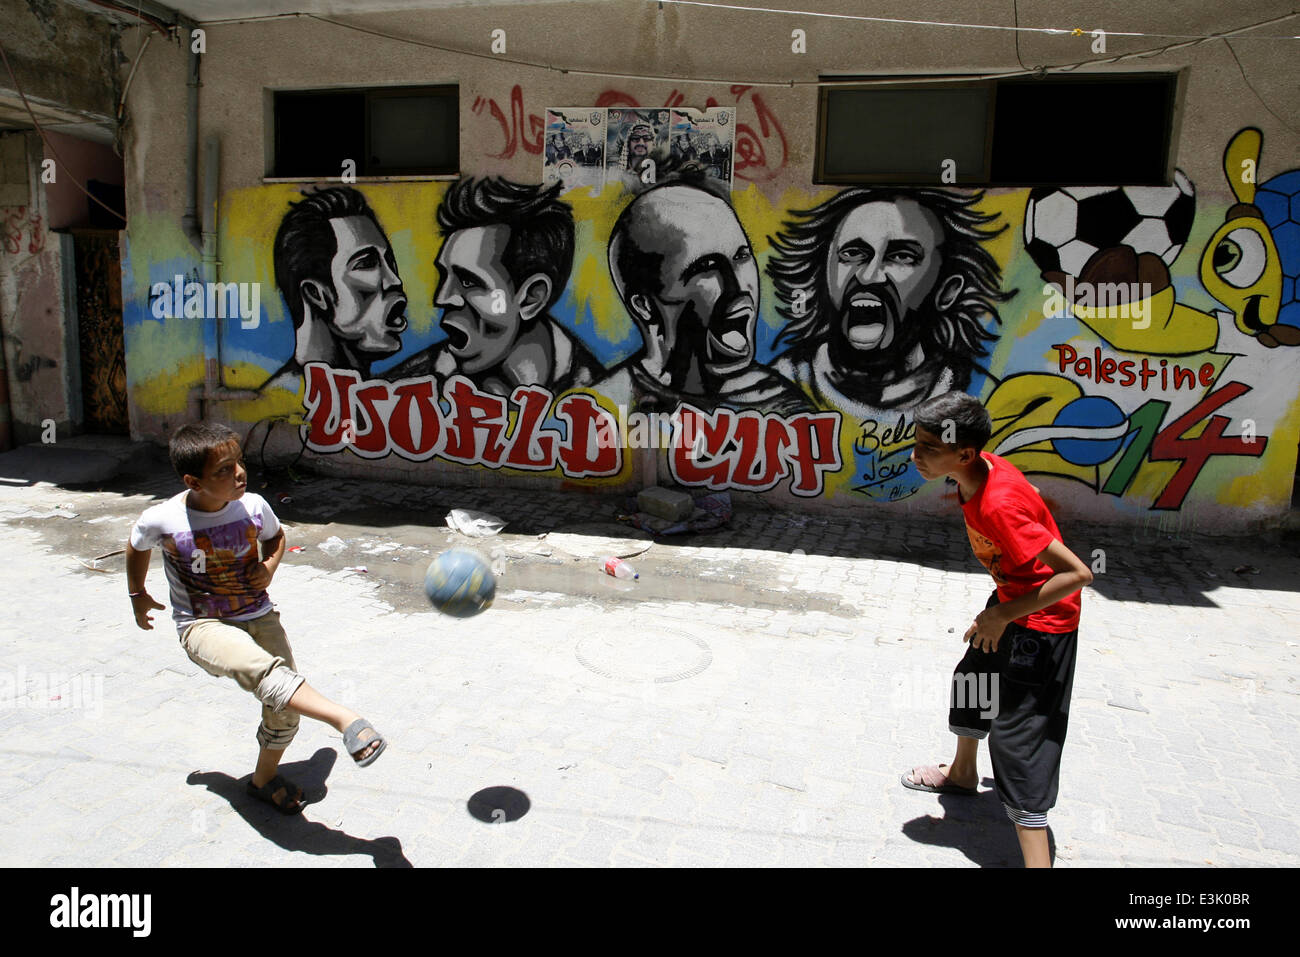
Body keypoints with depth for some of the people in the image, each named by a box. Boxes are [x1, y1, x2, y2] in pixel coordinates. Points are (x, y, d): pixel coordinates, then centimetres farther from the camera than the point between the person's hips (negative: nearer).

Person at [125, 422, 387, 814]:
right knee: (265, 671, -34)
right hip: (203, 627, -4)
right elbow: (136, 547, 9)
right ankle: (347, 721, -41)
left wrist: (269, 566, -6)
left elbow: (276, 536, 13)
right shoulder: (162, 520, -16)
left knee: (284, 709, 2)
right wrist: (138, 595, 20)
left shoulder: (253, 506, -10)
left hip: (258, 617, 4)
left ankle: (265, 778, 29)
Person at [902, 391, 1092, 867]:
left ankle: (1036, 860, -4)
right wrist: (999, 610, 14)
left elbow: (1077, 573, -34)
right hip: (1011, 602, 10)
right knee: (973, 679, 28)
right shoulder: (981, 470, -8)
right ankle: (963, 773, 54)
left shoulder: (998, 505, -35)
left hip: (1042, 620, -10)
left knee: (1018, 734, -10)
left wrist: (1004, 615, -26)